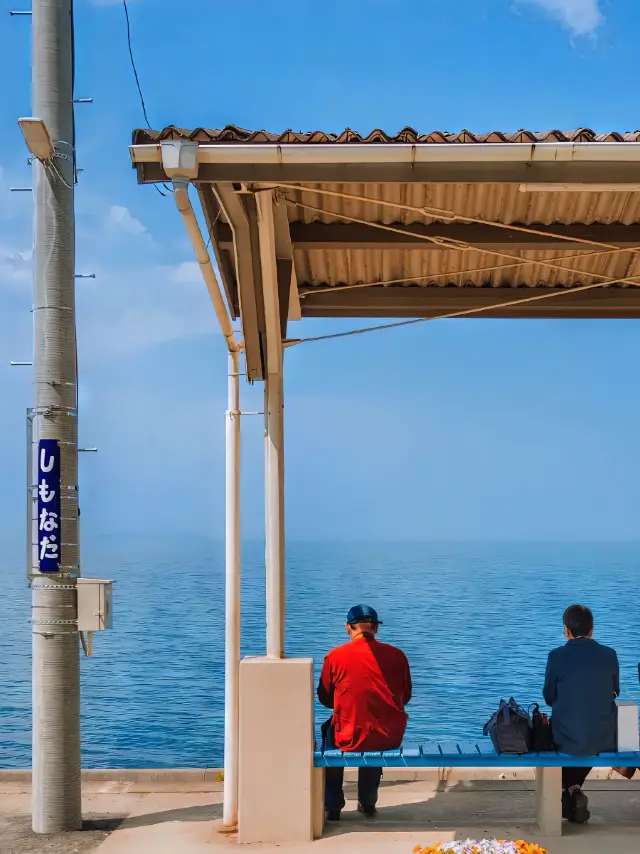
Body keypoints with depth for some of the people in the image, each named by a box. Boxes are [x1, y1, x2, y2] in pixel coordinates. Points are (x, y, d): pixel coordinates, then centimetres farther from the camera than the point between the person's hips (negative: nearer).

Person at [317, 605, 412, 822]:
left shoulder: (335, 656, -7)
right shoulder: (396, 655, -2)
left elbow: (324, 698, 7)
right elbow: (406, 696, 11)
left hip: (350, 738, -2)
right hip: (391, 738, 2)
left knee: (328, 730, 34)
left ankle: (332, 807, 33)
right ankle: (368, 802, 42)